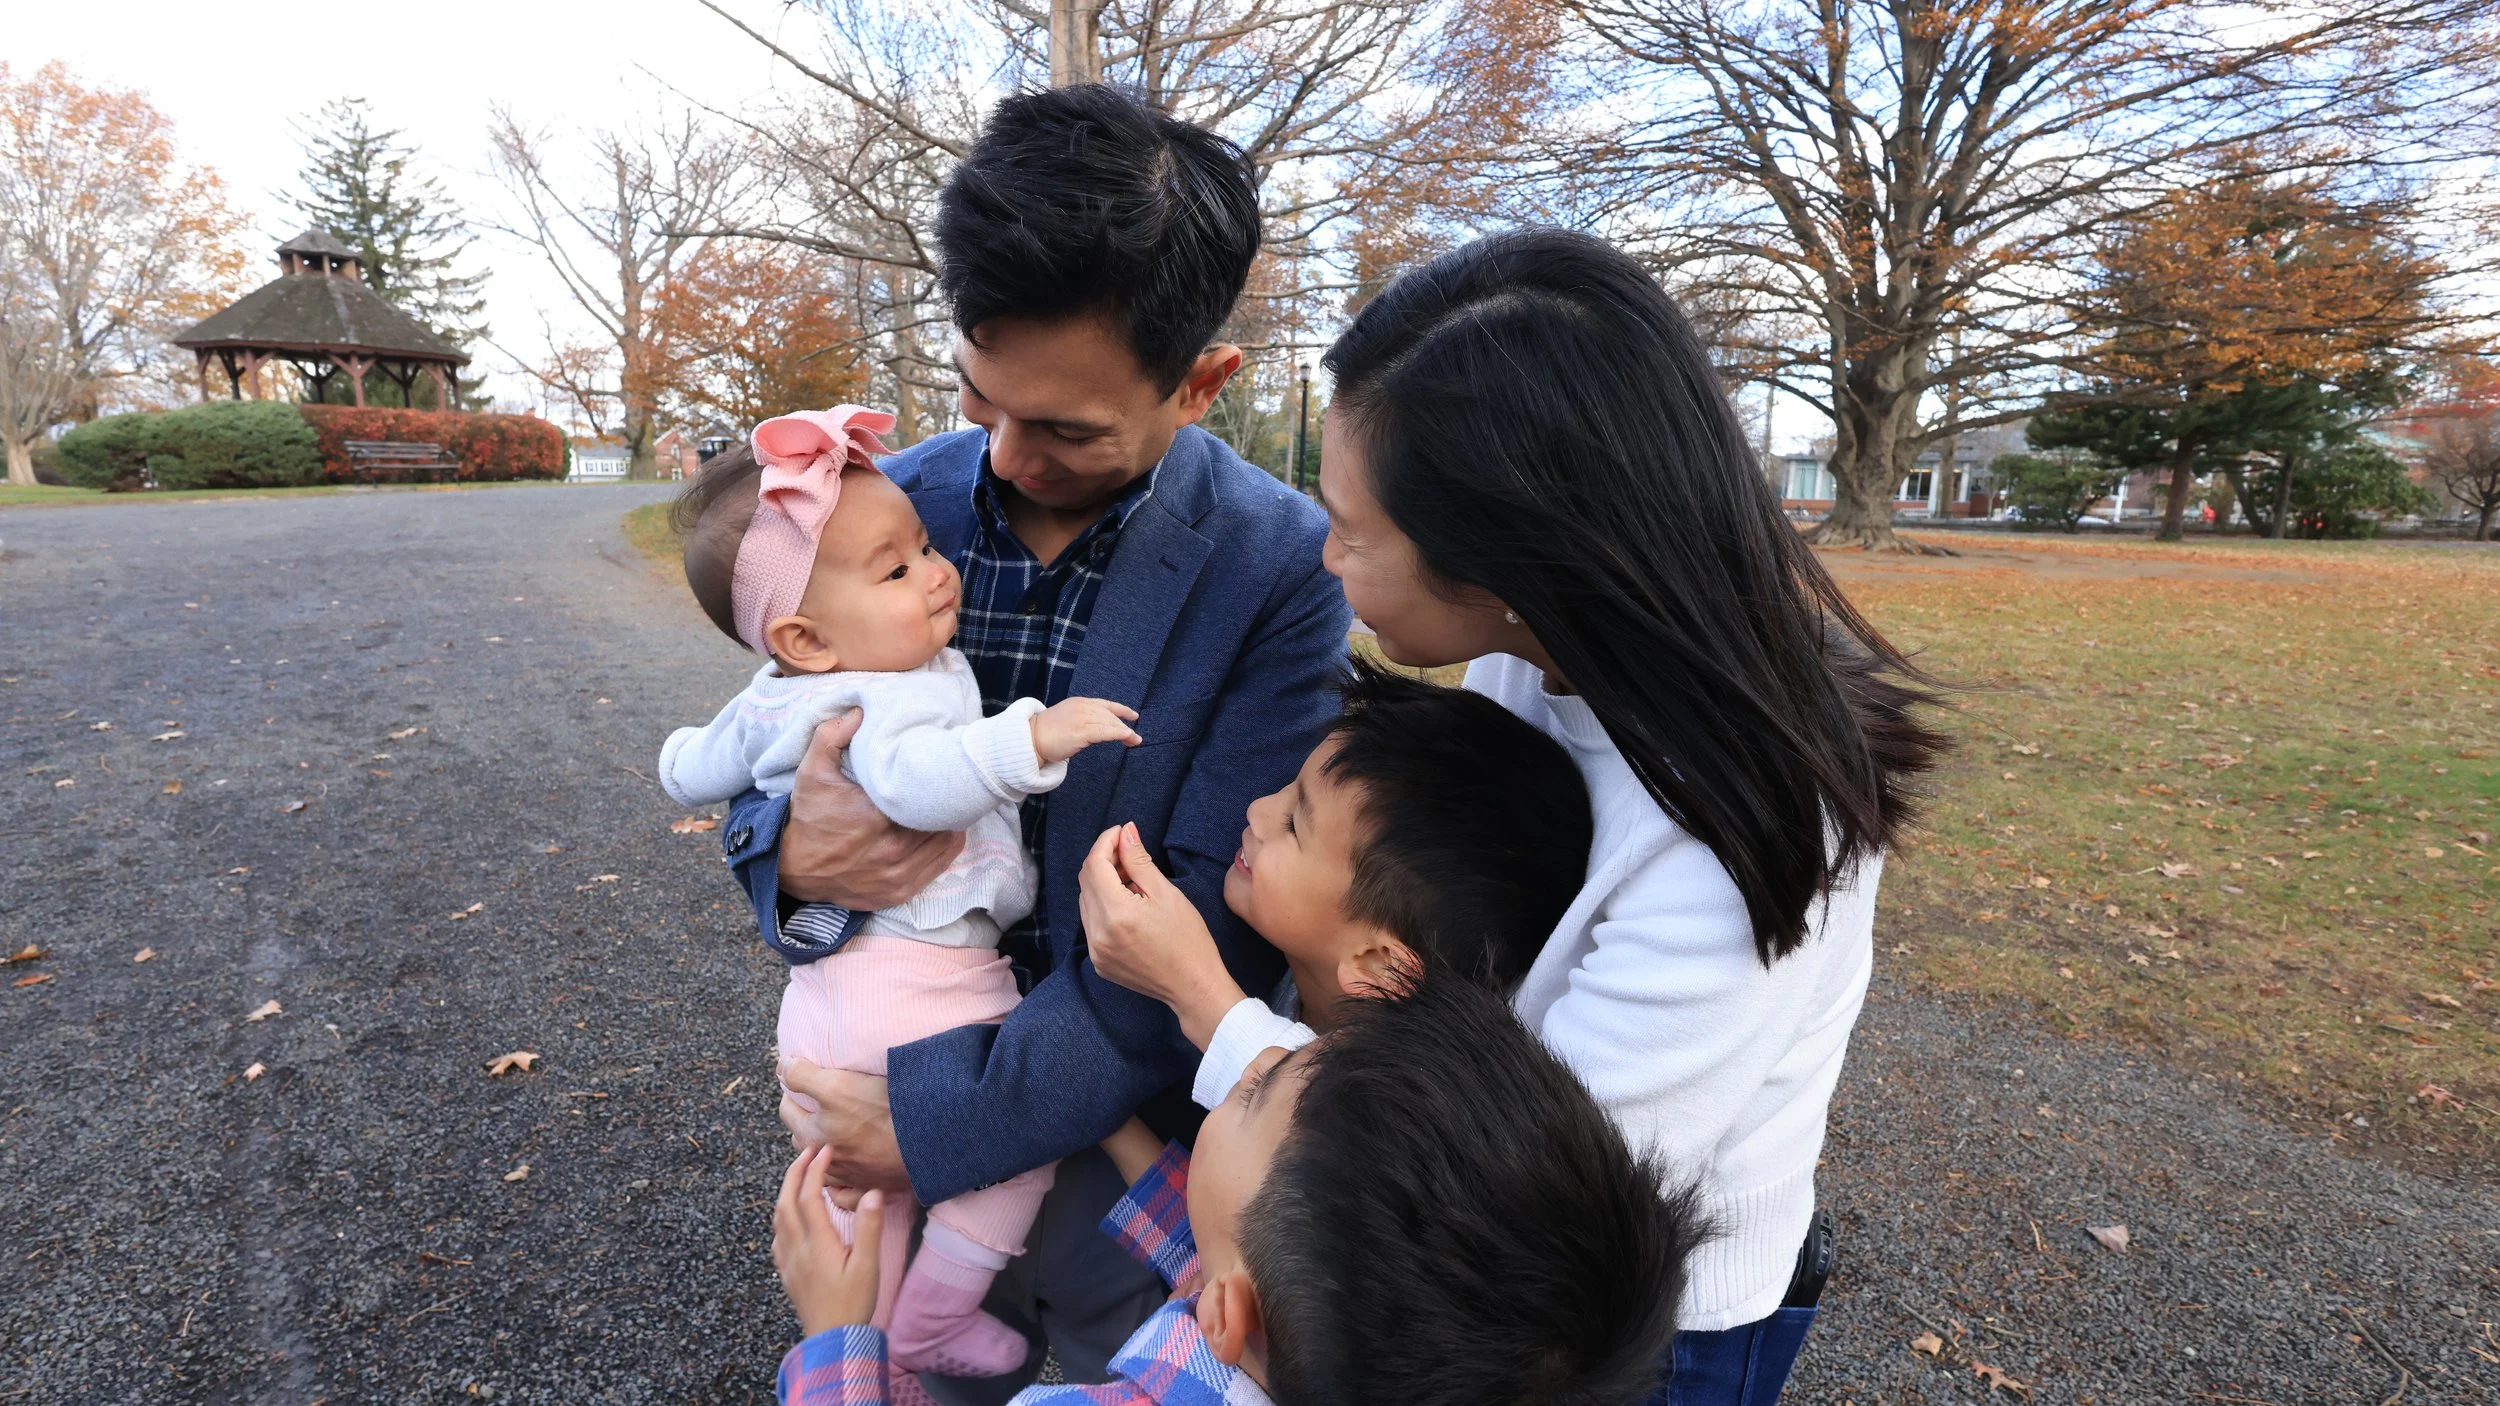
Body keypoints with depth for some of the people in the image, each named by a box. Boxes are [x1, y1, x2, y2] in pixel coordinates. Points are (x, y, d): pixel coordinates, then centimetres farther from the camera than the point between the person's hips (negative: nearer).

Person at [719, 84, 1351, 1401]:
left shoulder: (1283, 571, -21)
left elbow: (1214, 932, -22)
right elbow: (773, 760, 1)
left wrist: (937, 1116, -22)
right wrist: (792, 850, -23)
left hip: (1128, 1136, -3)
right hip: (904, 1065, 4)